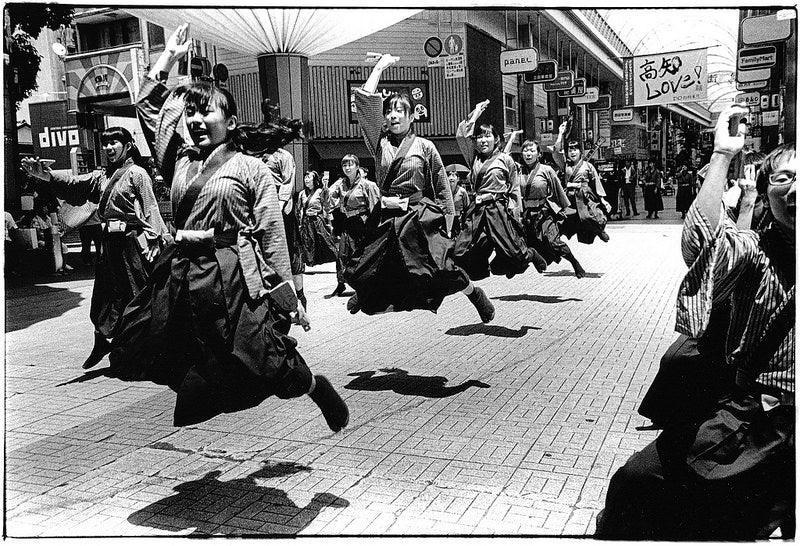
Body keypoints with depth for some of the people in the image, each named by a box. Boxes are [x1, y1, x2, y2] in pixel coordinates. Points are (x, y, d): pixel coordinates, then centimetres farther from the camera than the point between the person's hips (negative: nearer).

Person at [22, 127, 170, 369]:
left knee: (137, 296, -1)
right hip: (109, 240, 7)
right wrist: (46, 175, -12)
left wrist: (154, 241, -16)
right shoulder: (102, 176, 16)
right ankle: (101, 343, 24)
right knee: (104, 294, 11)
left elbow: (150, 209, -9)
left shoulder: (137, 173, -4)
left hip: (132, 239, -7)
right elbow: (75, 183, 4)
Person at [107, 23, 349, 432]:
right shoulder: (180, 160, 13)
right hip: (182, 274, 6)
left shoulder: (252, 168, 0)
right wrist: (169, 56, 16)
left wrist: (288, 298, -6)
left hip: (233, 275, -6)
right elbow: (147, 106, 19)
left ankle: (320, 390, 21)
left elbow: (273, 236, -3)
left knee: (264, 363, -6)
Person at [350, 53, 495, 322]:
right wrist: (379, 68, 6)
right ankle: (363, 296, 41)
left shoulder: (424, 147, 3)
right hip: (389, 219, 3)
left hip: (422, 217, -3)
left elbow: (443, 188, 6)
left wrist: (447, 223, 3)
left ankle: (475, 294, 7)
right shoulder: (379, 142, 8)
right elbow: (365, 101, 0)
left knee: (441, 267, -18)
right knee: (372, 270, 6)